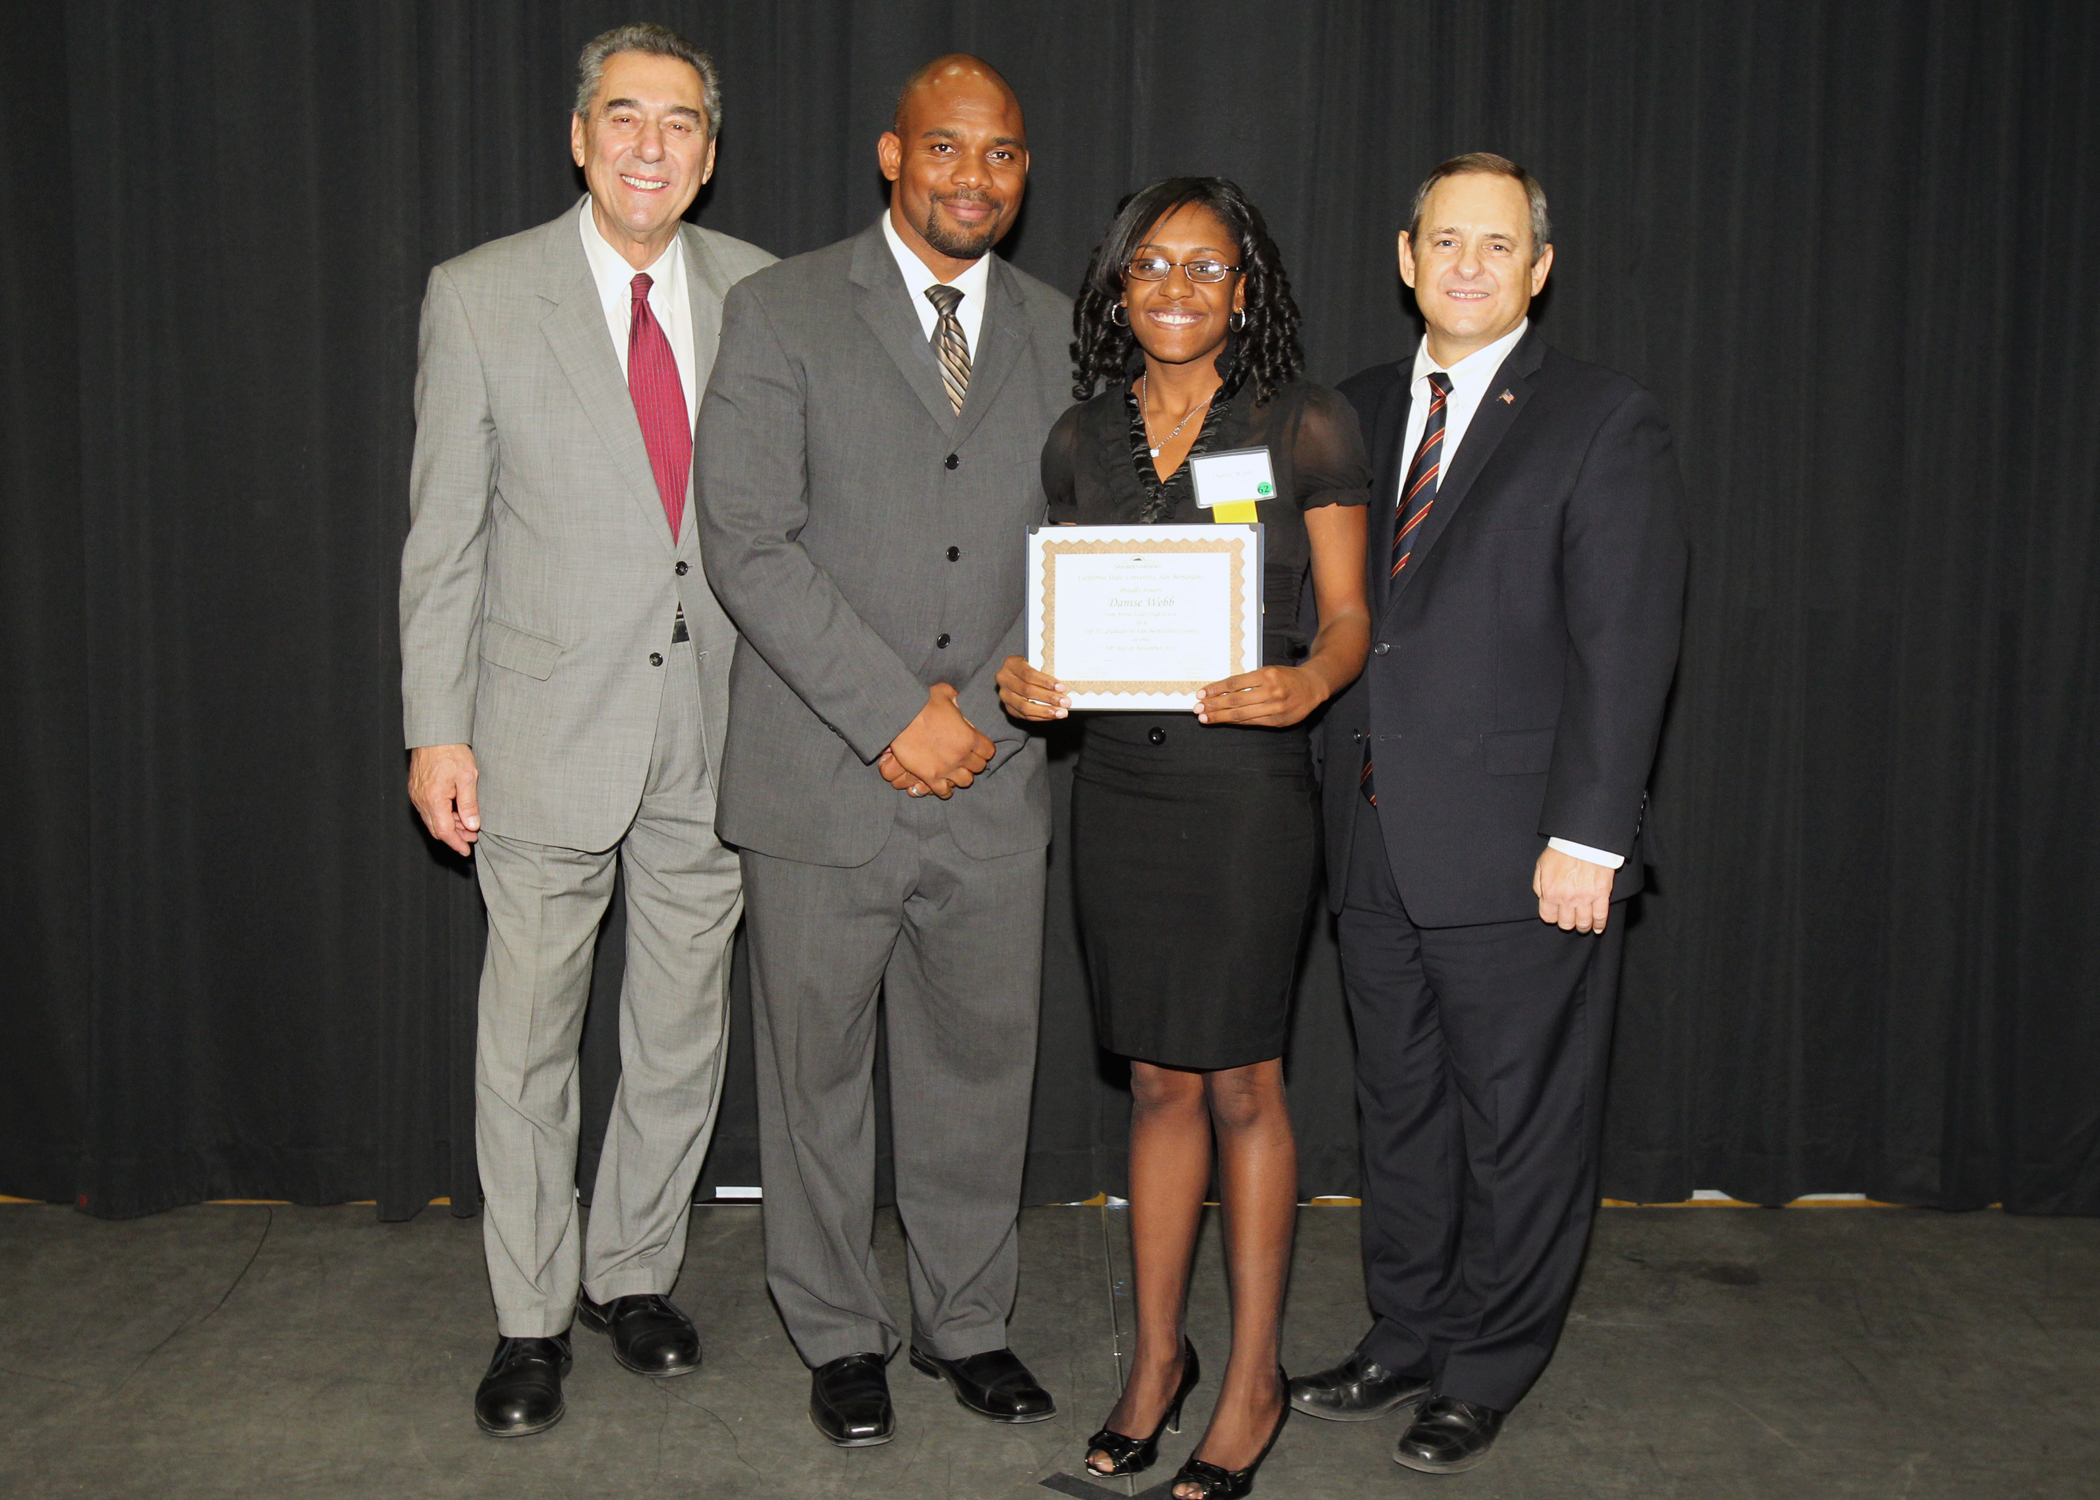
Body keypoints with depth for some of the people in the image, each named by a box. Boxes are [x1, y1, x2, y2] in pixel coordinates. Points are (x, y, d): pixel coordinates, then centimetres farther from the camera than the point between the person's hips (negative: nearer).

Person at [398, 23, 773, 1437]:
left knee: (684, 1035, 13)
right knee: (527, 1039, 8)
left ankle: (634, 1272, 34)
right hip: (548, 730, -2)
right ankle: (533, 1319, 25)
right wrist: (436, 731, -5)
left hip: (712, 732, 2)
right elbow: (443, 534, -2)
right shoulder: (480, 296, -3)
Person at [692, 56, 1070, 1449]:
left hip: (994, 785, 3)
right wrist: (895, 714, -16)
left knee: (981, 1067, 12)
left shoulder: (1058, 332, 9)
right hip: (824, 780, -3)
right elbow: (748, 541, -11)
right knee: (819, 1069, 9)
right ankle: (842, 1336, 27)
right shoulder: (781, 312, -3)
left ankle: (968, 1322, 31)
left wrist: (983, 708, -7)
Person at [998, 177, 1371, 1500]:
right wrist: (1029, 678, -5)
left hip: (1246, 785, -4)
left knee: (1242, 1085, 4)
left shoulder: (1306, 426, -3)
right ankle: (1159, 1355, 27)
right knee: (1161, 1083, 12)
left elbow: (1351, 618, -2)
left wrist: (1304, 683, -23)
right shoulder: (1082, 441, 8)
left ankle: (1255, 1380, 20)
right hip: (1118, 782, 4)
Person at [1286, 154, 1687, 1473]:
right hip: (1377, 845, 6)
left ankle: (1487, 1374, 25)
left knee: (1521, 1126, 8)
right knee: (1402, 1110, 17)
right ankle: (1408, 1342, 33)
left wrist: (1587, 838, -16)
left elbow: (1625, 649, -11)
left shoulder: (1607, 425, -5)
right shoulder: (1362, 411, 12)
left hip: (1520, 854, -5)